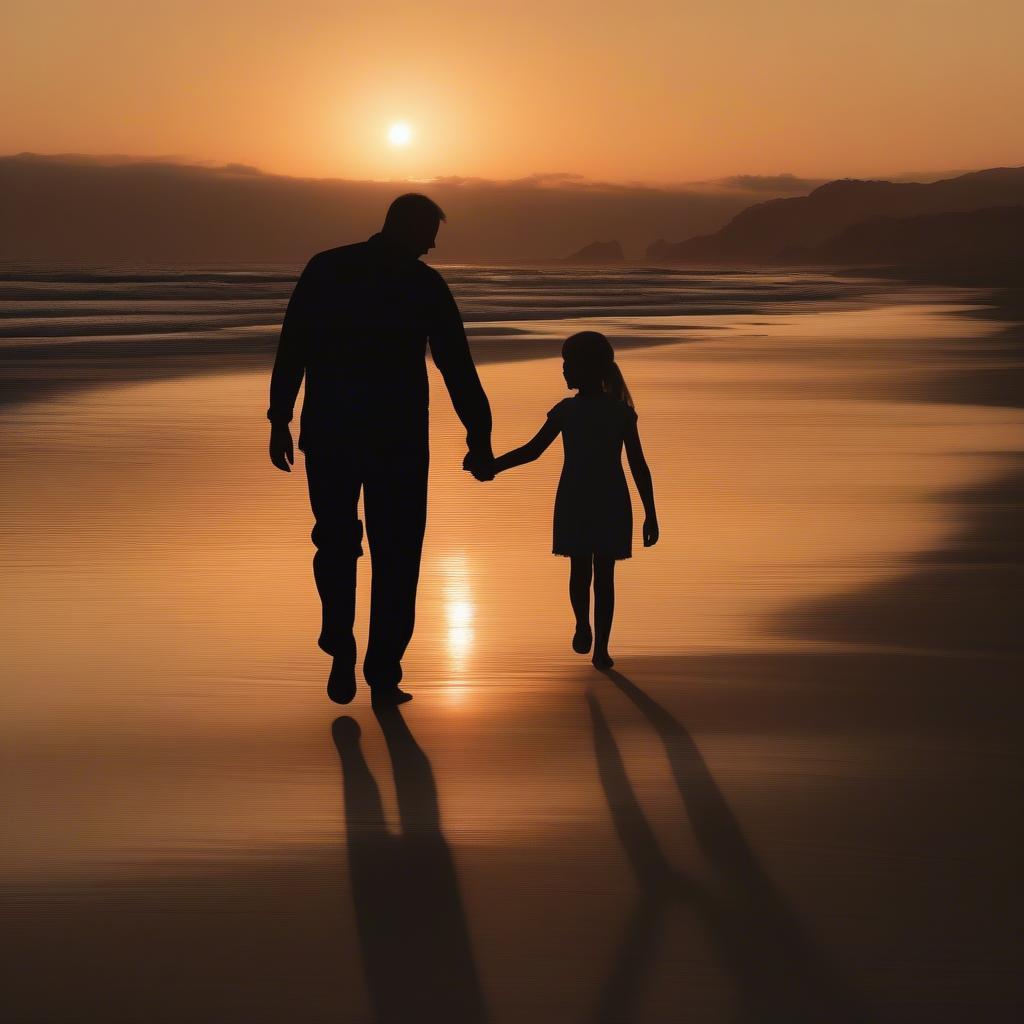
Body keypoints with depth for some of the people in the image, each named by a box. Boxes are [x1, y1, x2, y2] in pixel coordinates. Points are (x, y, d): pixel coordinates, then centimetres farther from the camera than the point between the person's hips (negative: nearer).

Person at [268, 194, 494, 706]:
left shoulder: (324, 268, 3)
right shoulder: (425, 283, -3)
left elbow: (290, 350, 1)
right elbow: (458, 368, -3)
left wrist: (280, 420, 4)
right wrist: (480, 441, 1)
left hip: (328, 433, 2)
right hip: (398, 438, -2)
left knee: (335, 545, 17)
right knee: (395, 557, 8)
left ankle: (341, 653, 4)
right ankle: (383, 675, 7)